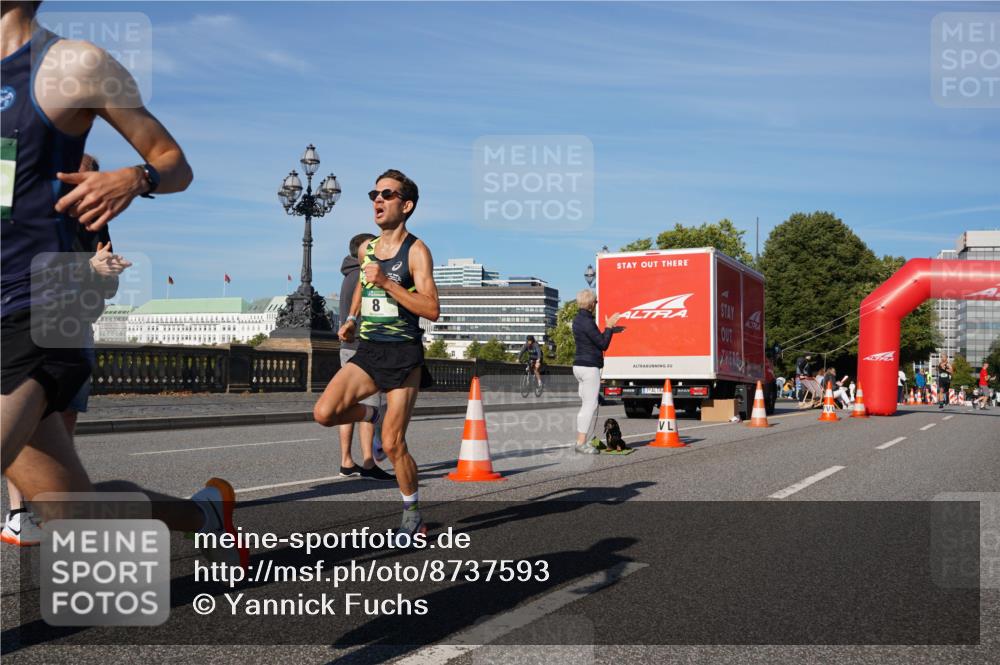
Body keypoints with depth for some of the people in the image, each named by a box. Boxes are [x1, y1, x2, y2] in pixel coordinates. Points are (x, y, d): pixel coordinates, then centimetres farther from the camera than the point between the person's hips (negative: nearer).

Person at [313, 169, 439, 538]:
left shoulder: (416, 251, -9)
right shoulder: (365, 249, 10)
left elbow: (432, 310, -19)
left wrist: (386, 282, -23)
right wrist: (351, 319, 21)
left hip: (403, 355, -5)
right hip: (367, 350, 6)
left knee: (393, 445, -4)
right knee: (324, 413, -15)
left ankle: (412, 515, 16)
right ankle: (375, 415, 16)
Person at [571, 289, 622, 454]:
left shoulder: (578, 319, 13)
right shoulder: (587, 322, -18)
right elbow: (603, 345, -14)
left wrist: (611, 329, 31)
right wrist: (608, 326, -4)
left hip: (580, 366, 10)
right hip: (589, 367, -10)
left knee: (587, 405, 13)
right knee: (590, 405, -7)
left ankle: (581, 441, 14)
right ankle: (581, 443, -7)